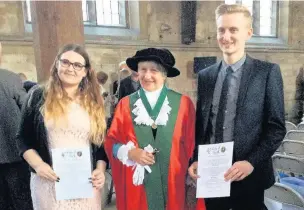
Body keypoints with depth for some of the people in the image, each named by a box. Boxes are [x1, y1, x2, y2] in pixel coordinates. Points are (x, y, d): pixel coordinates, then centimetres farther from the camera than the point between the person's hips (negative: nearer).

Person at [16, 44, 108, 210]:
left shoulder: (94, 103, 4)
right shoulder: (38, 97, -1)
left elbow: (101, 142, 6)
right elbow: (23, 138, 2)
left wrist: (100, 169, -6)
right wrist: (37, 164, -11)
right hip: (49, 182, -1)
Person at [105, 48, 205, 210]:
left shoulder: (184, 104, -3)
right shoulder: (125, 104, 1)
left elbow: (191, 145, 0)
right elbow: (110, 142, 2)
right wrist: (130, 152, -14)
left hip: (172, 184, 0)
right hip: (136, 186, 1)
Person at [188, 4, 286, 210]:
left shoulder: (268, 72, -4)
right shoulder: (205, 76, 5)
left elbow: (276, 128, -6)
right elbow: (200, 124, 6)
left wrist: (251, 162, -16)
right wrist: (195, 160, -5)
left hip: (249, 176, -2)